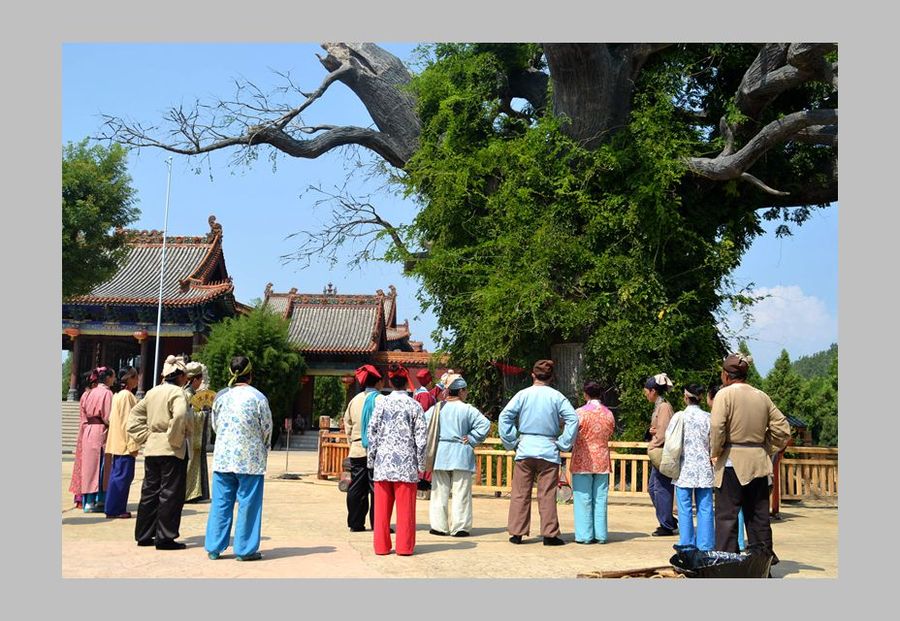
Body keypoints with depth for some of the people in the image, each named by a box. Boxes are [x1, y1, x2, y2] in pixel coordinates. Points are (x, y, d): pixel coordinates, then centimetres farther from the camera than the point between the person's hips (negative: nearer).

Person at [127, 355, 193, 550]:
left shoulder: (152, 392, 12)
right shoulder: (177, 392, -11)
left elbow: (134, 415, 16)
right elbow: (180, 415, -29)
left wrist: (145, 437, 12)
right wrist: (176, 439, -17)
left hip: (151, 448, 8)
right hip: (172, 450, -8)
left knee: (150, 492, 14)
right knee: (170, 494, 0)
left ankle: (143, 535, 21)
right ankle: (165, 537, 2)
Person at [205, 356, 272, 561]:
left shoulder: (221, 397, 3)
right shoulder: (258, 397, -6)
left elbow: (215, 426, 12)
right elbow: (267, 428, -1)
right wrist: (263, 450, 16)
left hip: (223, 457, 4)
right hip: (250, 459, -3)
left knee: (220, 502, 9)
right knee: (248, 503, 3)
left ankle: (214, 547, 14)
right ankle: (244, 549, 7)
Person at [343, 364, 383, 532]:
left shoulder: (354, 400, 9)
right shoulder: (381, 400, -10)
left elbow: (348, 426, 14)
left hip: (357, 450, 5)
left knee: (356, 488, 9)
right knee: (377, 488, 0)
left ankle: (355, 523, 13)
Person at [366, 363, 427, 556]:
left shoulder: (381, 403, 1)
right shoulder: (414, 405, -1)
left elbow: (372, 433, 1)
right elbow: (420, 438, -2)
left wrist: (371, 460, 10)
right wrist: (421, 464, 5)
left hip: (383, 462, 1)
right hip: (406, 463, -1)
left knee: (382, 506, 8)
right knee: (405, 508, 5)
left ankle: (382, 545, 13)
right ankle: (404, 546, 8)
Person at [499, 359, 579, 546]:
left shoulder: (523, 394, 1)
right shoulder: (557, 396, -1)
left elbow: (504, 417, -4)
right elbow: (573, 419, -8)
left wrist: (511, 442, 2)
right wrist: (563, 444, -2)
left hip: (525, 449, 1)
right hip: (549, 450, -1)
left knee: (520, 493, 8)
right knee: (547, 494, 4)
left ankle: (517, 532, 12)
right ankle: (549, 534, 6)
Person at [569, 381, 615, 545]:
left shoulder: (580, 413, -11)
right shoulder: (608, 414, 3)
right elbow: (610, 434, 13)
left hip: (583, 461, -4)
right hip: (602, 461, 4)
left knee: (583, 499, 2)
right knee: (600, 499, 8)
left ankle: (584, 535, 3)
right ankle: (600, 535, 10)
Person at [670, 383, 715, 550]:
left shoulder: (680, 417, -6)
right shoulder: (708, 417, -1)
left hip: (684, 469, -2)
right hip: (704, 469, 2)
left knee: (685, 510, 4)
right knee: (705, 508, 7)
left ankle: (687, 545, 7)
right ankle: (705, 545, 9)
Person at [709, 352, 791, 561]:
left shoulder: (725, 394, -8)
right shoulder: (762, 397, 9)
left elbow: (716, 427, -20)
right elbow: (782, 429, 9)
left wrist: (715, 453, -7)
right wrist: (766, 450, 14)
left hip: (732, 462, -5)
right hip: (759, 463, 5)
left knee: (727, 516, 0)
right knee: (759, 515, 13)